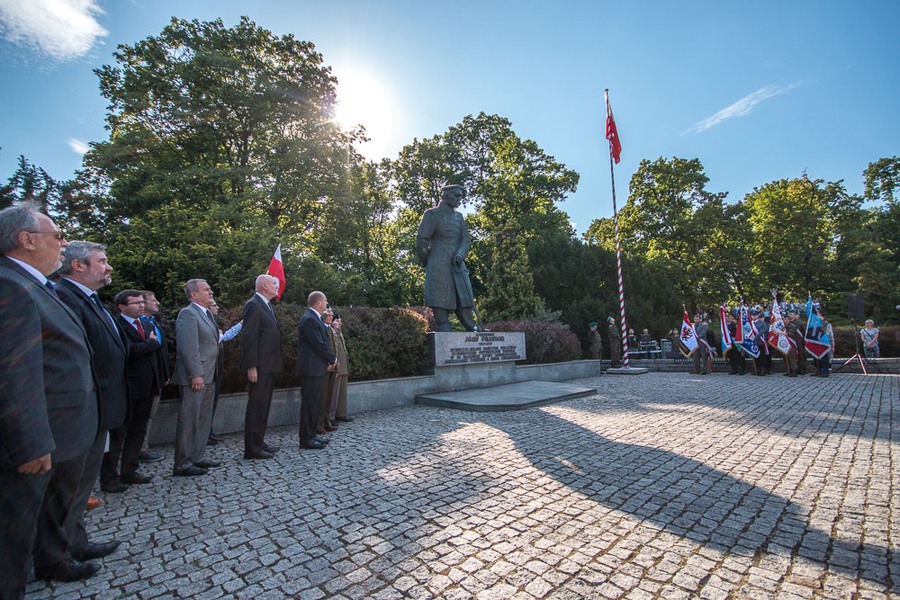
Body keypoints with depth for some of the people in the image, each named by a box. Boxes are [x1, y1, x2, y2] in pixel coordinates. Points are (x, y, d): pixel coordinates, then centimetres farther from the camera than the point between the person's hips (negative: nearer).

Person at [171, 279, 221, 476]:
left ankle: (197, 457, 26)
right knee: (189, 421, -1)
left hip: (208, 376, 9)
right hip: (195, 377, -9)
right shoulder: (188, 313, -12)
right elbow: (188, 347, -20)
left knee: (204, 419, 15)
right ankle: (182, 464, 10)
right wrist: (196, 374, -22)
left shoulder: (207, 313, 16)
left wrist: (208, 374, 14)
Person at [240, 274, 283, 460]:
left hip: (269, 366, 10)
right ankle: (252, 448, 8)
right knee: (256, 406, -2)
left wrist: (277, 363, 17)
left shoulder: (267, 306, 17)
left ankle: (259, 442, 26)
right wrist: (251, 366, -21)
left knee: (263, 406, 16)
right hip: (259, 367, -10)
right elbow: (248, 338, -18)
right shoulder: (253, 305, -12)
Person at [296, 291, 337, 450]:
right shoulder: (309, 319, -16)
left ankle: (311, 435, 23)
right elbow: (319, 344, -20)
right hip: (311, 368, -10)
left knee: (315, 403, 14)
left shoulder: (314, 318, 16)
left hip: (317, 367, 10)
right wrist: (333, 359, -6)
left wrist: (329, 360, 4)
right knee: (309, 403, -3)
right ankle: (306, 439, 6)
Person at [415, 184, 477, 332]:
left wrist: (460, 254, -9)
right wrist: (425, 261, 4)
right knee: (441, 304, -3)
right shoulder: (432, 214, -2)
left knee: (464, 300, 4)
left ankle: (473, 331, 8)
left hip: (457, 266, 6)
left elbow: (465, 238, 11)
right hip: (438, 267, -6)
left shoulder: (459, 216, 17)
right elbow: (421, 238, -4)